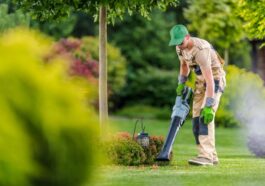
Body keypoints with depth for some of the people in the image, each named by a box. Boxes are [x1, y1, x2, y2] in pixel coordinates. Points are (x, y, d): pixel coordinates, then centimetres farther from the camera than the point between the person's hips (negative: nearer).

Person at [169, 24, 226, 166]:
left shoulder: (200, 51, -32)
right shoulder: (180, 47, -5)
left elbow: (210, 80, -36)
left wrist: (209, 106, -39)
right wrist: (181, 83, 2)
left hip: (215, 79, -9)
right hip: (200, 81, 9)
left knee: (205, 117, -23)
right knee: (197, 118, 3)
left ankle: (206, 156, -29)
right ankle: (212, 156, 7)